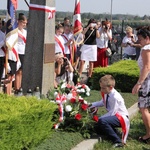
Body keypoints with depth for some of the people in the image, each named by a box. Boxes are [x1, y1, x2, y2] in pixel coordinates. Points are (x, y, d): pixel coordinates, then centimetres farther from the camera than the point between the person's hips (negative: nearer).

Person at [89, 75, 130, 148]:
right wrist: (92, 105, 8)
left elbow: (112, 112, -24)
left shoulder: (115, 97, -27)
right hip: (114, 115, 10)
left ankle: (118, 141, -27)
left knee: (102, 121, -33)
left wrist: (101, 118, -18)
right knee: (98, 128, 9)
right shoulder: (106, 94, -2)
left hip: (121, 117, -9)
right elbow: (102, 102, 19)